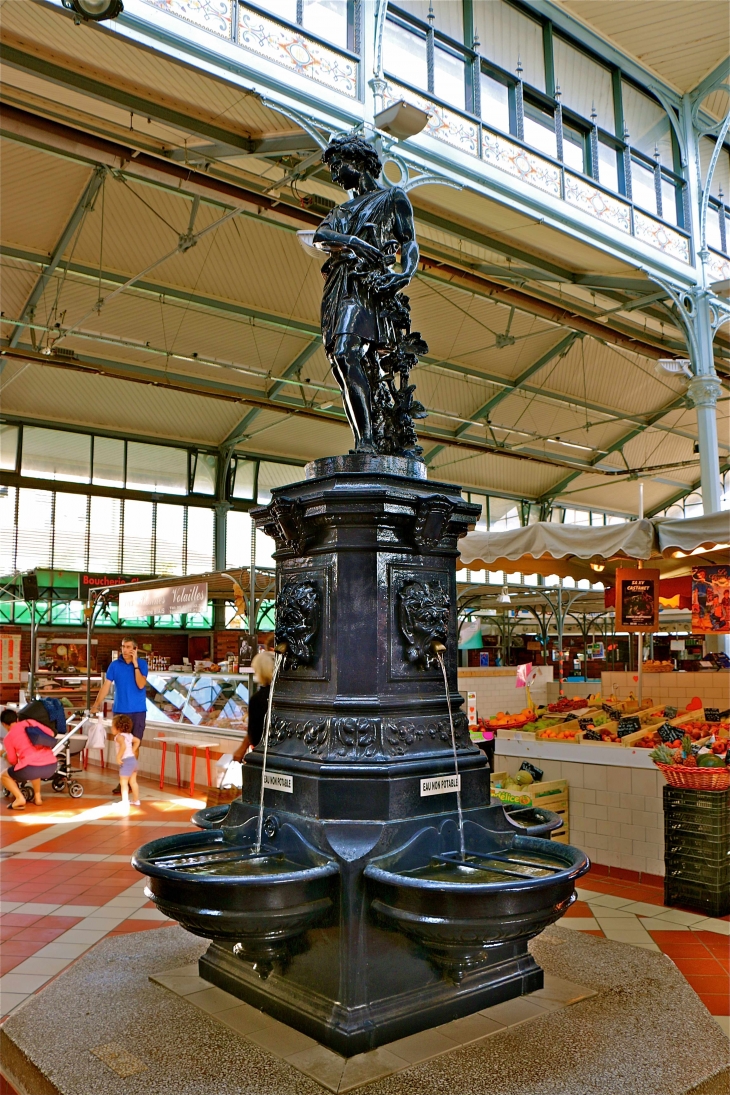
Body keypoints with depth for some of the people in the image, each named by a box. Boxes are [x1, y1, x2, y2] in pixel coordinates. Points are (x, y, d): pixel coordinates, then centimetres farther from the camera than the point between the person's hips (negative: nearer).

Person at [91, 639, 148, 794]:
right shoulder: (115, 665, 1)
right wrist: (96, 705, -5)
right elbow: (106, 686, 1)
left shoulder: (142, 664, -3)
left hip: (138, 711, -2)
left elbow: (140, 685, -14)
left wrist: (135, 664, -16)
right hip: (120, 711, 2)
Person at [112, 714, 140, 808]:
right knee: (133, 782, 18)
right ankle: (136, 800, 26)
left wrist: (118, 757, -25)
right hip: (133, 759, 9)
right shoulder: (129, 735, 11)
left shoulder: (119, 736, -14)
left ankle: (125, 801, -6)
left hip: (126, 761, -9)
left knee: (123, 782, -3)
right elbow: (137, 741, 23)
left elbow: (123, 746, -31)